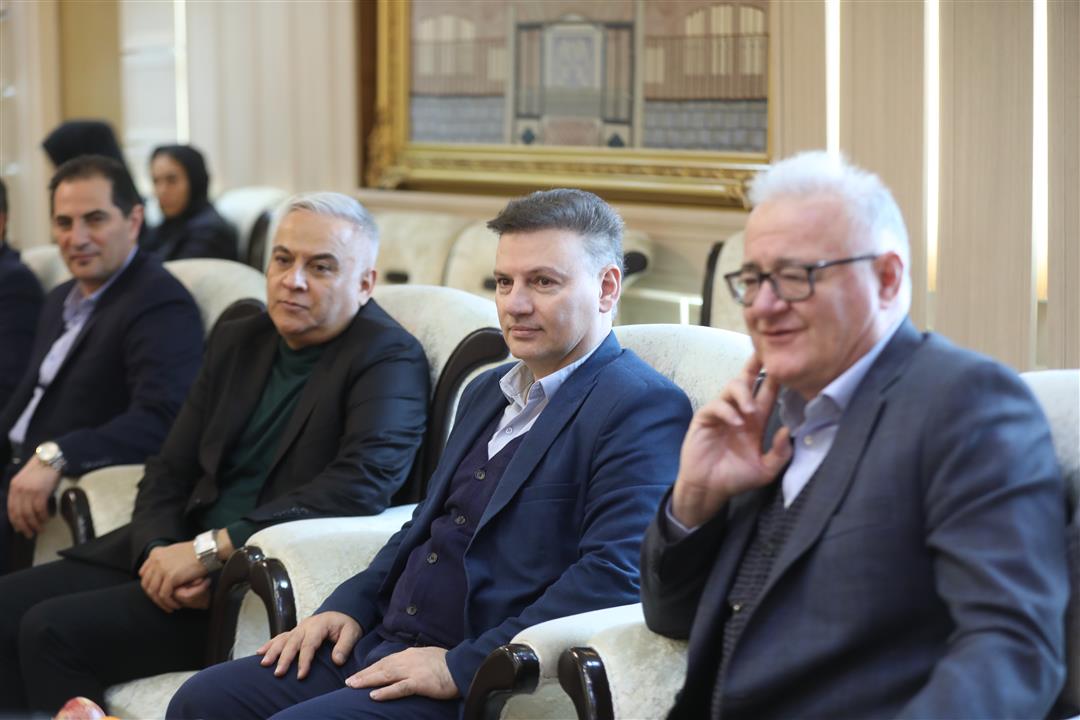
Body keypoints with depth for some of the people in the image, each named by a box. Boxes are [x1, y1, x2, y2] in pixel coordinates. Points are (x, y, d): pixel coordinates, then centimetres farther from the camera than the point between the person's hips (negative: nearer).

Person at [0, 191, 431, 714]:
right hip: (176, 552, 7)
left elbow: (364, 482, -22)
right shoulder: (238, 342, 15)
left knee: (53, 630, -20)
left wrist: (210, 548, -22)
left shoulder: (390, 359, -7)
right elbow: (169, 470, 14)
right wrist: (162, 551, -10)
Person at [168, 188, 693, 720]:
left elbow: (614, 575, -21)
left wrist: (461, 667, -21)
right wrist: (349, 606, 8)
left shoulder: (643, 409, -10)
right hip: (384, 646, 8)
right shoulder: (487, 392, 20)